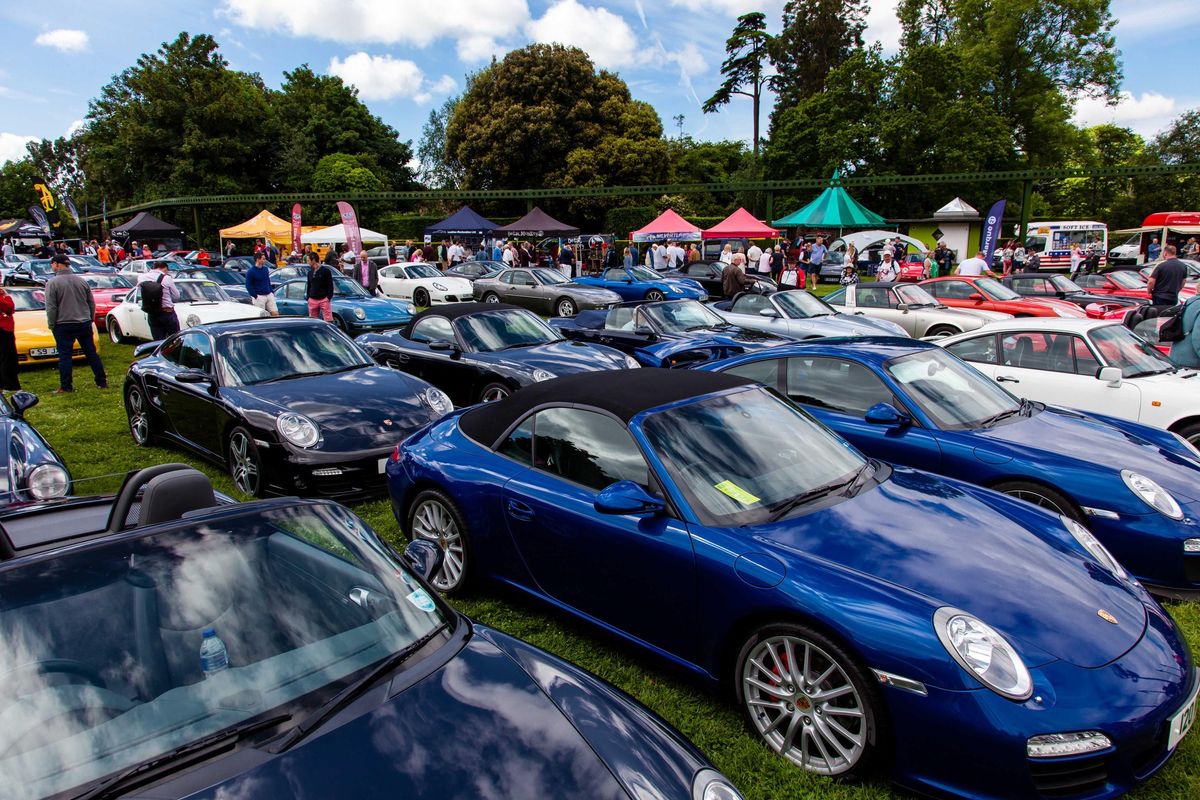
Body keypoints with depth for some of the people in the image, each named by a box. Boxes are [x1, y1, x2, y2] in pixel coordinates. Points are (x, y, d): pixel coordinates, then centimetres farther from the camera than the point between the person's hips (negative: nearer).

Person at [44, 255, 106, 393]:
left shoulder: (53, 283, -10)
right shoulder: (81, 280, 5)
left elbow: (51, 308, -12)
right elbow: (92, 303, 11)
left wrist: (51, 325, -1)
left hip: (63, 326, -5)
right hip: (84, 324, 5)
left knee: (64, 356, 1)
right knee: (91, 353, 10)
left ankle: (66, 387, 4)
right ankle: (102, 382, 13)